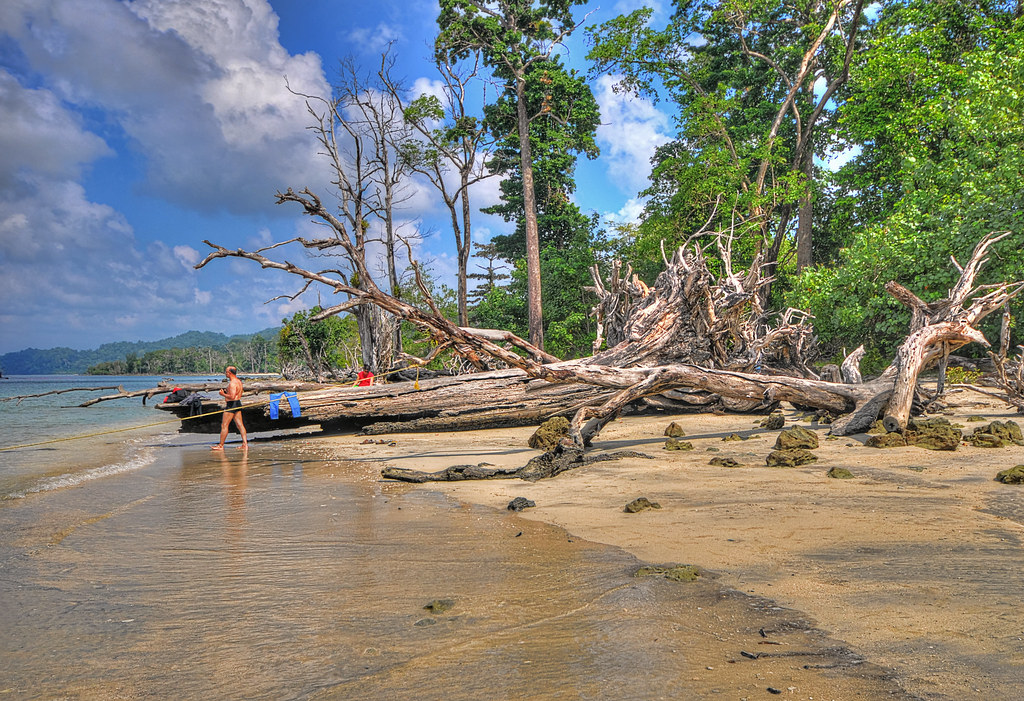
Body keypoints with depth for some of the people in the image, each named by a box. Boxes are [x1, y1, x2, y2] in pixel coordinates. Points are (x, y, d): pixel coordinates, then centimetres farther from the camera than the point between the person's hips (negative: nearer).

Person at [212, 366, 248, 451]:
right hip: (238, 403, 10)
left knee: (224, 425, 0)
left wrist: (223, 394, -12)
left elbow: (232, 397, -26)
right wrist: (227, 392, 15)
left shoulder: (232, 383, -19)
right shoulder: (238, 381, 13)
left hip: (232, 404, -10)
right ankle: (245, 444, 3)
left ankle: (221, 446, 6)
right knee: (240, 425, 7)